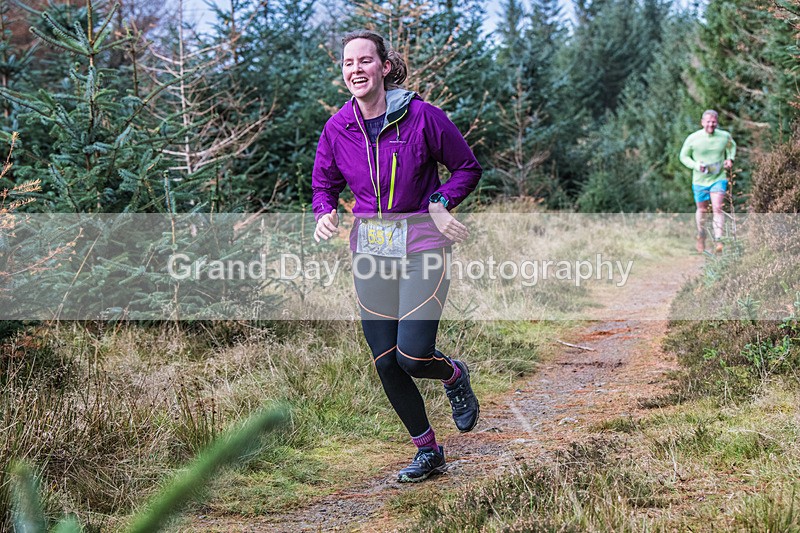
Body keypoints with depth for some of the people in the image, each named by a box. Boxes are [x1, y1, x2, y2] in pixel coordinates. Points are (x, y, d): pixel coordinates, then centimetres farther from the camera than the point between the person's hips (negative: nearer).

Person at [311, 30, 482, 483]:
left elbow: (468, 168, 1)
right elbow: (324, 185, 14)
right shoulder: (337, 128, 0)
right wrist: (326, 212, -8)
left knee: (413, 355, -15)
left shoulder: (422, 116, -11)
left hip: (422, 245, -4)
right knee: (386, 363, 5)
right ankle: (428, 451, 24)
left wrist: (440, 204, -14)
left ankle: (455, 375, 23)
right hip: (370, 250, 4)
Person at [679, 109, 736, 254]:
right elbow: (684, 156, 0)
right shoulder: (693, 138, -12)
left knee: (717, 208, -16)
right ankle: (701, 235, 39)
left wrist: (730, 159, -1)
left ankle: (718, 240, -19)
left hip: (718, 178, 0)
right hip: (700, 180, 0)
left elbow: (732, 146, 18)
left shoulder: (725, 136, -5)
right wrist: (695, 165, -17)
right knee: (702, 210, 14)